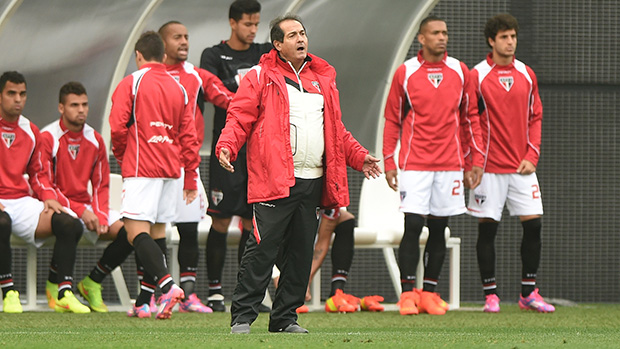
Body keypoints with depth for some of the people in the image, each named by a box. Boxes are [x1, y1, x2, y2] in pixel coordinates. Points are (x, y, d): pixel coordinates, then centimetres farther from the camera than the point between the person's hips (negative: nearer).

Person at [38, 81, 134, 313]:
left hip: (86, 206, 6)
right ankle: (53, 286, -16)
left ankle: (92, 283, 1)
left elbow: (101, 186, 11)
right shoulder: (48, 138, -10)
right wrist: (81, 211, -20)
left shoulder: (95, 140, 8)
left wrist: (100, 215, -9)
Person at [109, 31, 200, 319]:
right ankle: (145, 303, 9)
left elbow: (118, 127, -10)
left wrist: (122, 156, 9)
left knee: (136, 232, -11)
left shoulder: (131, 83, -2)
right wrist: (190, 178, 16)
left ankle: (167, 284, -32)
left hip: (141, 168, -6)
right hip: (171, 169, 6)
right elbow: (189, 136, 12)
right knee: (156, 234, 10)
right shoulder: (178, 88, 13)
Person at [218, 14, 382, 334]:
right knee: (262, 248, -9)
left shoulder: (322, 78, 20)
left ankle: (285, 317, 16)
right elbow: (239, 116, -3)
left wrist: (358, 156, 22)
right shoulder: (260, 77, 3)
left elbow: (335, 128, 28)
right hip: (274, 181, -6)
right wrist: (227, 146, -20)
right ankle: (242, 316, -3)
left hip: (312, 182, 6)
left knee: (300, 253, 8)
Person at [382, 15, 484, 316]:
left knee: (438, 229, 5)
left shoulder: (460, 72, 7)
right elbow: (392, 119, 5)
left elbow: (470, 117, 13)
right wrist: (389, 161, -1)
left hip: (449, 164, 2)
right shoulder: (405, 73, 1)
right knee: (412, 226, -9)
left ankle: (429, 293, 10)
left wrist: (477, 159, 7)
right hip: (414, 164, -2)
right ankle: (407, 294, -4)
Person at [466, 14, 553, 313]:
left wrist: (532, 156, 2)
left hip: (522, 166, 4)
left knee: (533, 225, -2)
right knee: (487, 229, -1)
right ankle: (490, 295, 6)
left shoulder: (526, 75, 9)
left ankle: (529, 293, 8)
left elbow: (535, 118, 13)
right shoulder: (477, 76, -3)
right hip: (489, 168, -4)